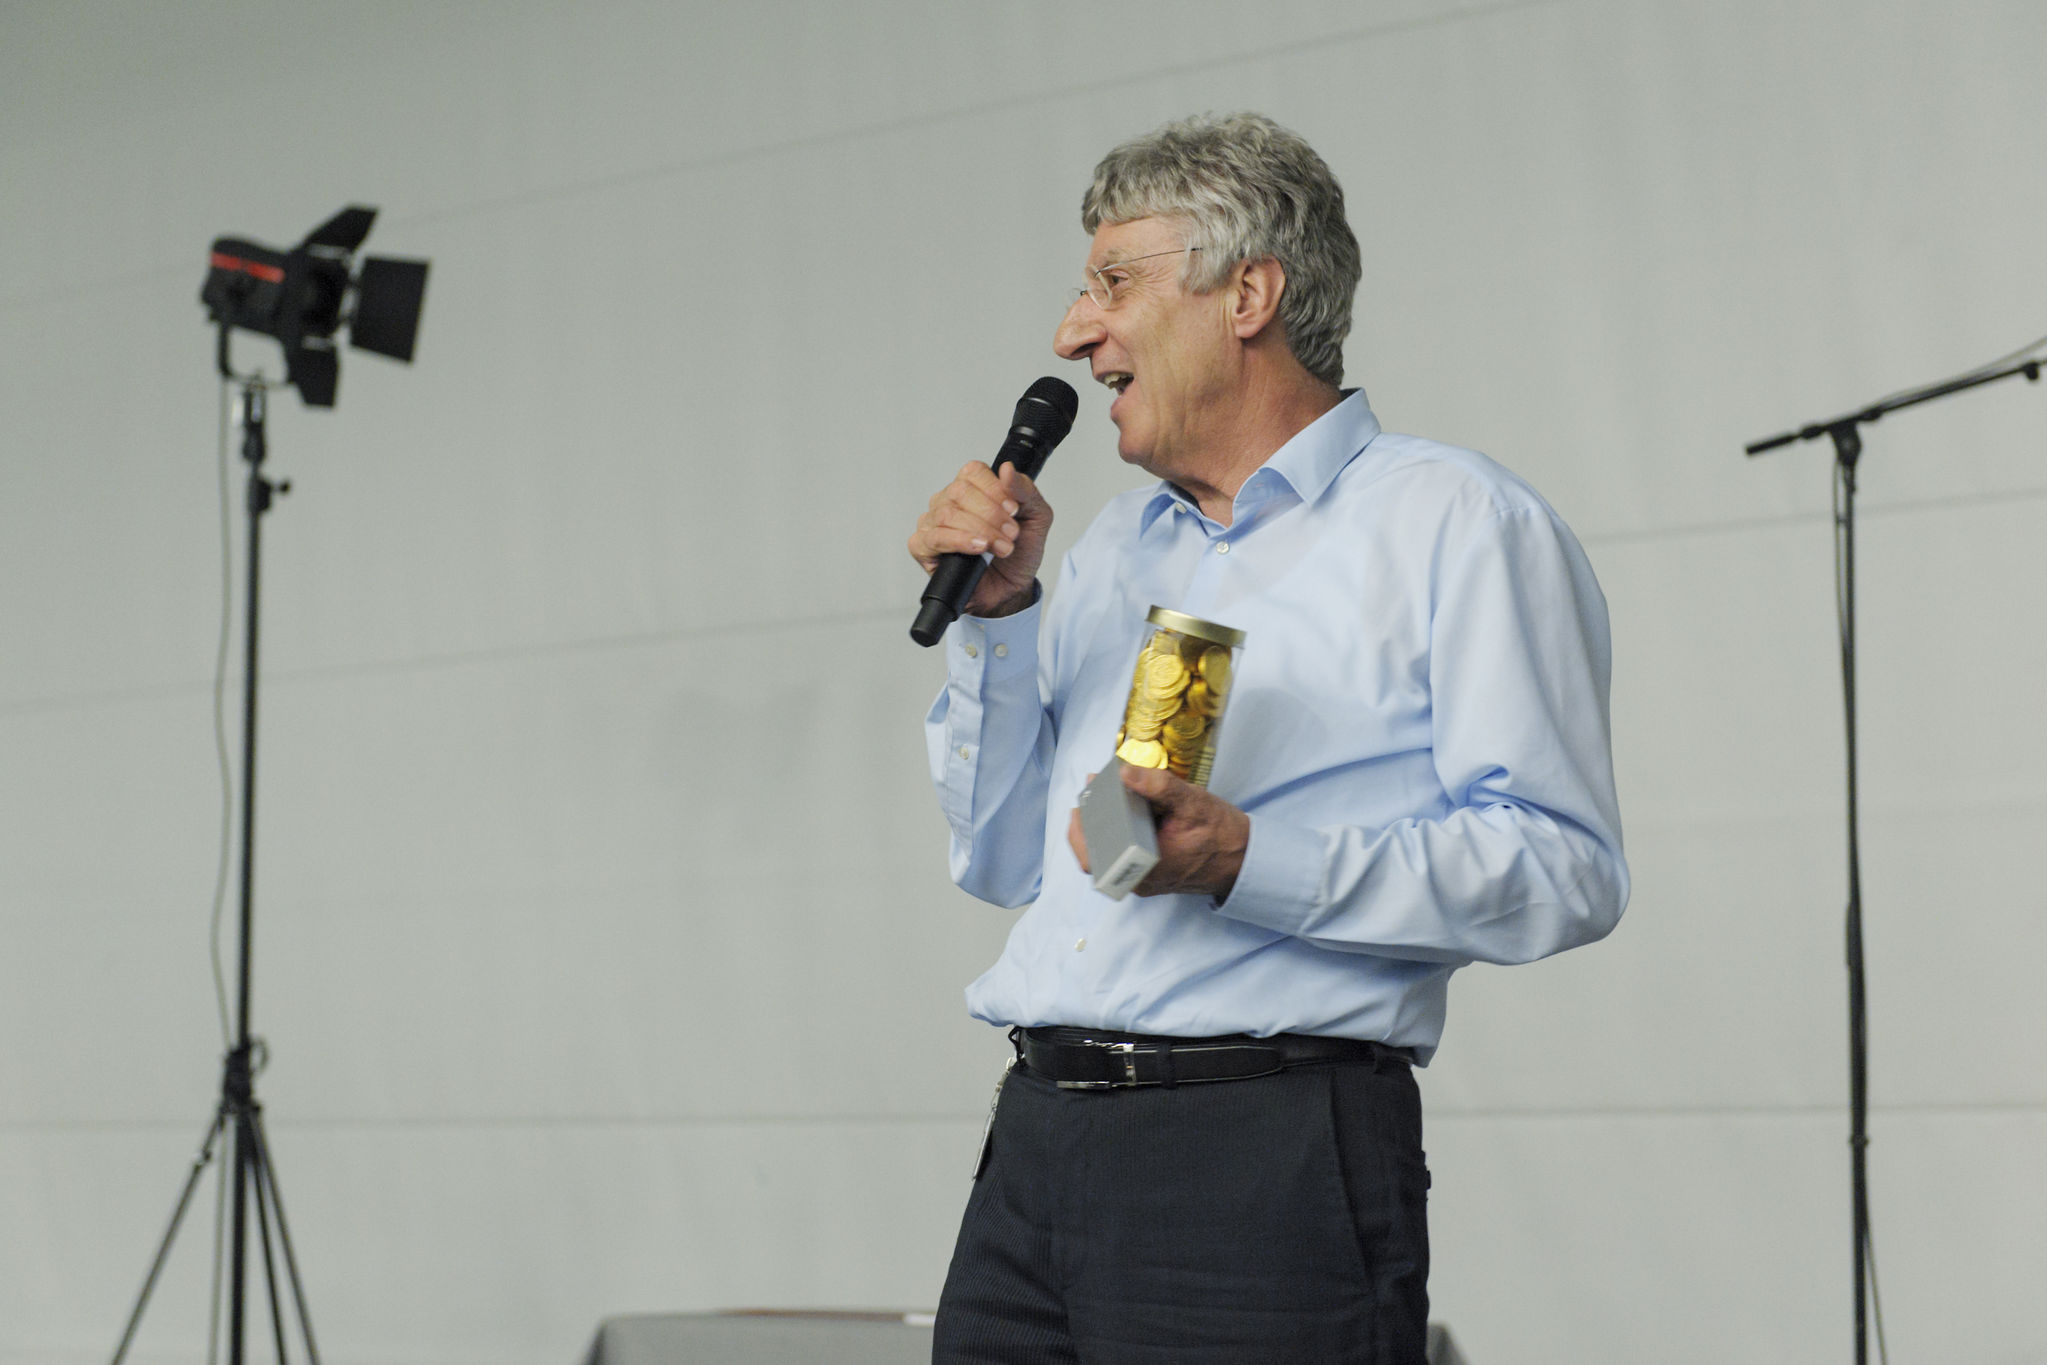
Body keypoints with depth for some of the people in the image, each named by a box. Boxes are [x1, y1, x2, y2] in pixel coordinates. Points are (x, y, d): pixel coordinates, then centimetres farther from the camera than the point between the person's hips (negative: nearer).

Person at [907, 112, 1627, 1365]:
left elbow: (1564, 870, -12)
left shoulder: (1456, 522, -2)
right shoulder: (1114, 549, 21)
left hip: (1269, 1154, -6)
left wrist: (1252, 864, -21)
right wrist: (993, 614, 10)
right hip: (1037, 1145, 7)